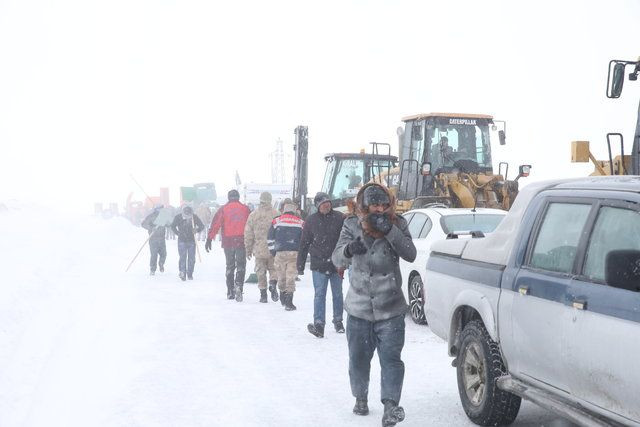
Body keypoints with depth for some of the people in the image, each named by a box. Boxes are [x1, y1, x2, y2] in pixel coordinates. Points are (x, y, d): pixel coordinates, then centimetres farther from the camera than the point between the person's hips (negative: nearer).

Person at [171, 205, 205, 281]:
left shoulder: (194, 217, -3)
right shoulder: (178, 217, -5)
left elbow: (202, 226, 3)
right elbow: (173, 226, 11)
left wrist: (196, 230, -16)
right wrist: (178, 233, 1)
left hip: (192, 241, 1)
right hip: (182, 241, -1)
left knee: (191, 258, 3)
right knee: (183, 257, -8)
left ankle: (190, 274, 14)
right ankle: (182, 274, -2)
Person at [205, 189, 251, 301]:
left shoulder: (223, 209, 2)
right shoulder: (245, 209, 4)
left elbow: (215, 224, -4)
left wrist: (209, 239, -5)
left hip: (228, 242, 1)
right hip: (241, 241, -1)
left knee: (230, 266, 12)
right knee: (241, 265, 4)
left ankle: (230, 292, 15)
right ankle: (238, 285, -20)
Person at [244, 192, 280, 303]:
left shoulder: (253, 215, -1)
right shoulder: (276, 214, -6)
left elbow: (248, 234, 2)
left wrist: (248, 249, 10)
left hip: (259, 249, 1)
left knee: (261, 271, 9)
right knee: (273, 268, 14)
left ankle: (263, 293, 9)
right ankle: (273, 283, -12)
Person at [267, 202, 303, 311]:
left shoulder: (276, 221, 5)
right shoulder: (301, 222, 5)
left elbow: (270, 238, 7)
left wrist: (272, 251, 16)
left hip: (280, 253, 1)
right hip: (295, 253, -1)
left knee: (281, 276, 16)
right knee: (291, 276, -1)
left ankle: (283, 298, 30)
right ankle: (288, 302, -10)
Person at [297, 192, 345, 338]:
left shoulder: (339, 218, -1)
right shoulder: (311, 220, 2)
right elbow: (304, 244, 7)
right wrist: (300, 265, 6)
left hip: (337, 264, 1)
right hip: (318, 265, 0)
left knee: (337, 294, 11)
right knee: (320, 295, -5)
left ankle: (338, 321, 26)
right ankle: (319, 325, -7)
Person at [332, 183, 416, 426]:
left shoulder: (397, 224, -3)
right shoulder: (352, 226, -4)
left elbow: (410, 255, -16)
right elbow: (337, 260, -14)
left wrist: (389, 230, -28)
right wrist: (348, 249, -38)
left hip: (391, 310, -1)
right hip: (359, 308, 1)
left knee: (391, 358, -11)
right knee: (358, 359, 12)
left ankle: (390, 405, -10)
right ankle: (361, 398, 33)